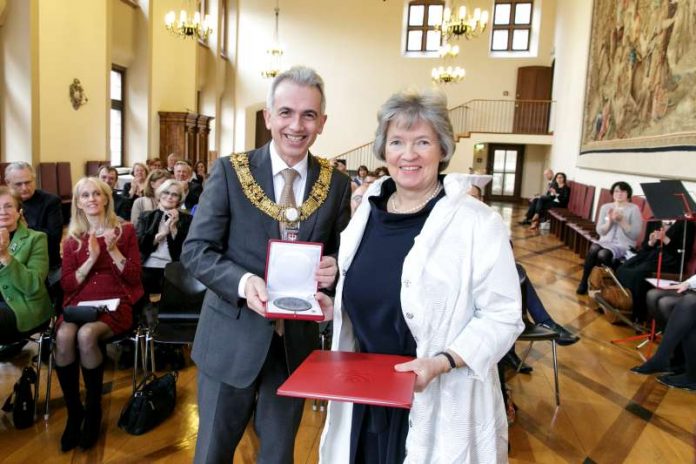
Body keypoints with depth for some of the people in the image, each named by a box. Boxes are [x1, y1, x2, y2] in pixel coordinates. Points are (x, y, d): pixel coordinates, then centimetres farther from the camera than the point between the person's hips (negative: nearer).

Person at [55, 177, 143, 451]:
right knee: (63, 336, -31)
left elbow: (134, 277, 1)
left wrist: (113, 250, -13)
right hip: (80, 303, 3)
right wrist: (91, 258, -8)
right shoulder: (72, 239, 13)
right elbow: (67, 284, 6)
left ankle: (93, 409, -11)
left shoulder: (125, 230, 5)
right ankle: (73, 411, -12)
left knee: (86, 335, -34)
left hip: (115, 304, -2)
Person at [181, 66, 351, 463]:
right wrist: (243, 281, -27)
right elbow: (195, 250, -9)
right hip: (232, 336, -2)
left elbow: (340, 252, 8)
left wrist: (333, 267, -16)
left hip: (297, 339, 2)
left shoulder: (336, 183, -1)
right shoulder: (230, 172, -8)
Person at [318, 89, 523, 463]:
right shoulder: (368, 212, 3)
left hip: (441, 405, -5)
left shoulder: (478, 222, -14)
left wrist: (442, 362, -25)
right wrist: (332, 307, -1)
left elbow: (503, 316, -14)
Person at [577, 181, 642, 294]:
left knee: (603, 254, -33)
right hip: (606, 241, 3)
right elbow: (600, 231, 4)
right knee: (593, 248, -32)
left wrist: (621, 221, -18)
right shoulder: (605, 207, 9)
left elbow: (635, 234, -9)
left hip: (624, 245, -3)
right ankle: (584, 281, -19)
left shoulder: (634, 209, -2)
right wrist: (610, 220, -12)